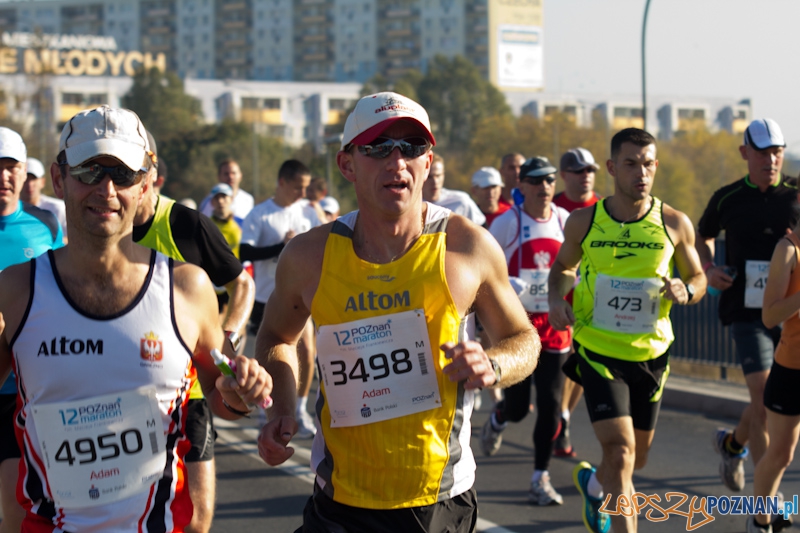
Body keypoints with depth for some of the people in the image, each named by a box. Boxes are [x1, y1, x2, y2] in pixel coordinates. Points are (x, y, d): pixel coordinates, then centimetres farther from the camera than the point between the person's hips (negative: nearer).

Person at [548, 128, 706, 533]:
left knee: (636, 459, 18)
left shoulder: (675, 224, -5)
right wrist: (556, 298, -7)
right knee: (621, 453, -18)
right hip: (598, 351, -2)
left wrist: (686, 290, -16)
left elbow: (698, 278, 7)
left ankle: (593, 485, 51)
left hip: (651, 354, 3)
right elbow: (563, 266, 14)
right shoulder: (583, 222, -5)